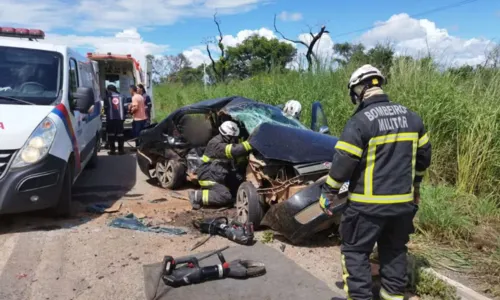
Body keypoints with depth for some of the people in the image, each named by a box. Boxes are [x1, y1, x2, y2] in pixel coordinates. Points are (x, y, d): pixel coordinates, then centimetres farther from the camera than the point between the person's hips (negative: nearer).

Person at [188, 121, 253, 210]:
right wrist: (250, 143, -42)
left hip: (218, 176, 10)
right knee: (226, 197, -20)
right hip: (208, 177, -10)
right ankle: (197, 196, -11)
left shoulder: (226, 142, 7)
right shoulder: (216, 144, -23)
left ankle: (206, 190, 10)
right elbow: (234, 151, -36)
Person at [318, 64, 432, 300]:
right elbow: (423, 155, 14)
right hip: (404, 200, 7)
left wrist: (328, 194, -6)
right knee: (395, 248, 22)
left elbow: (343, 162, -17)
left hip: (368, 203, -6)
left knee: (355, 250, 8)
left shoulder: (360, 121, -16)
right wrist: (414, 185, 27)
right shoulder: (411, 117, 5)